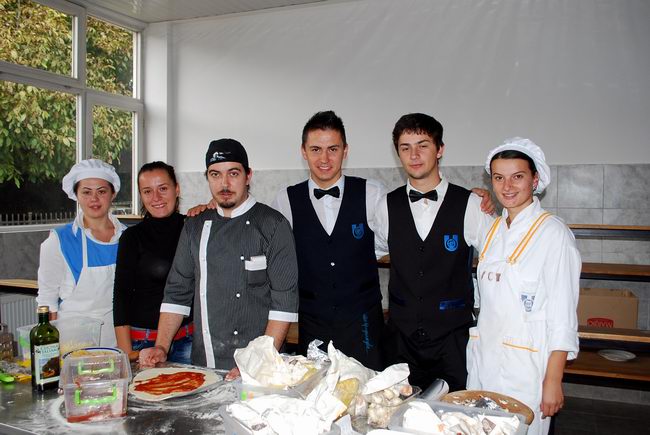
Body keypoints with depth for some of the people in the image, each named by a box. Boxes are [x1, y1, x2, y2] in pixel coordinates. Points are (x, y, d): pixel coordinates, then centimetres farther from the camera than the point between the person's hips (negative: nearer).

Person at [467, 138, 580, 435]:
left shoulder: (553, 233, -10)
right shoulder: (493, 229, 8)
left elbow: (563, 317, -12)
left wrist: (553, 382, -14)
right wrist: (475, 349, 12)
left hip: (525, 366, -6)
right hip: (482, 360, 6)